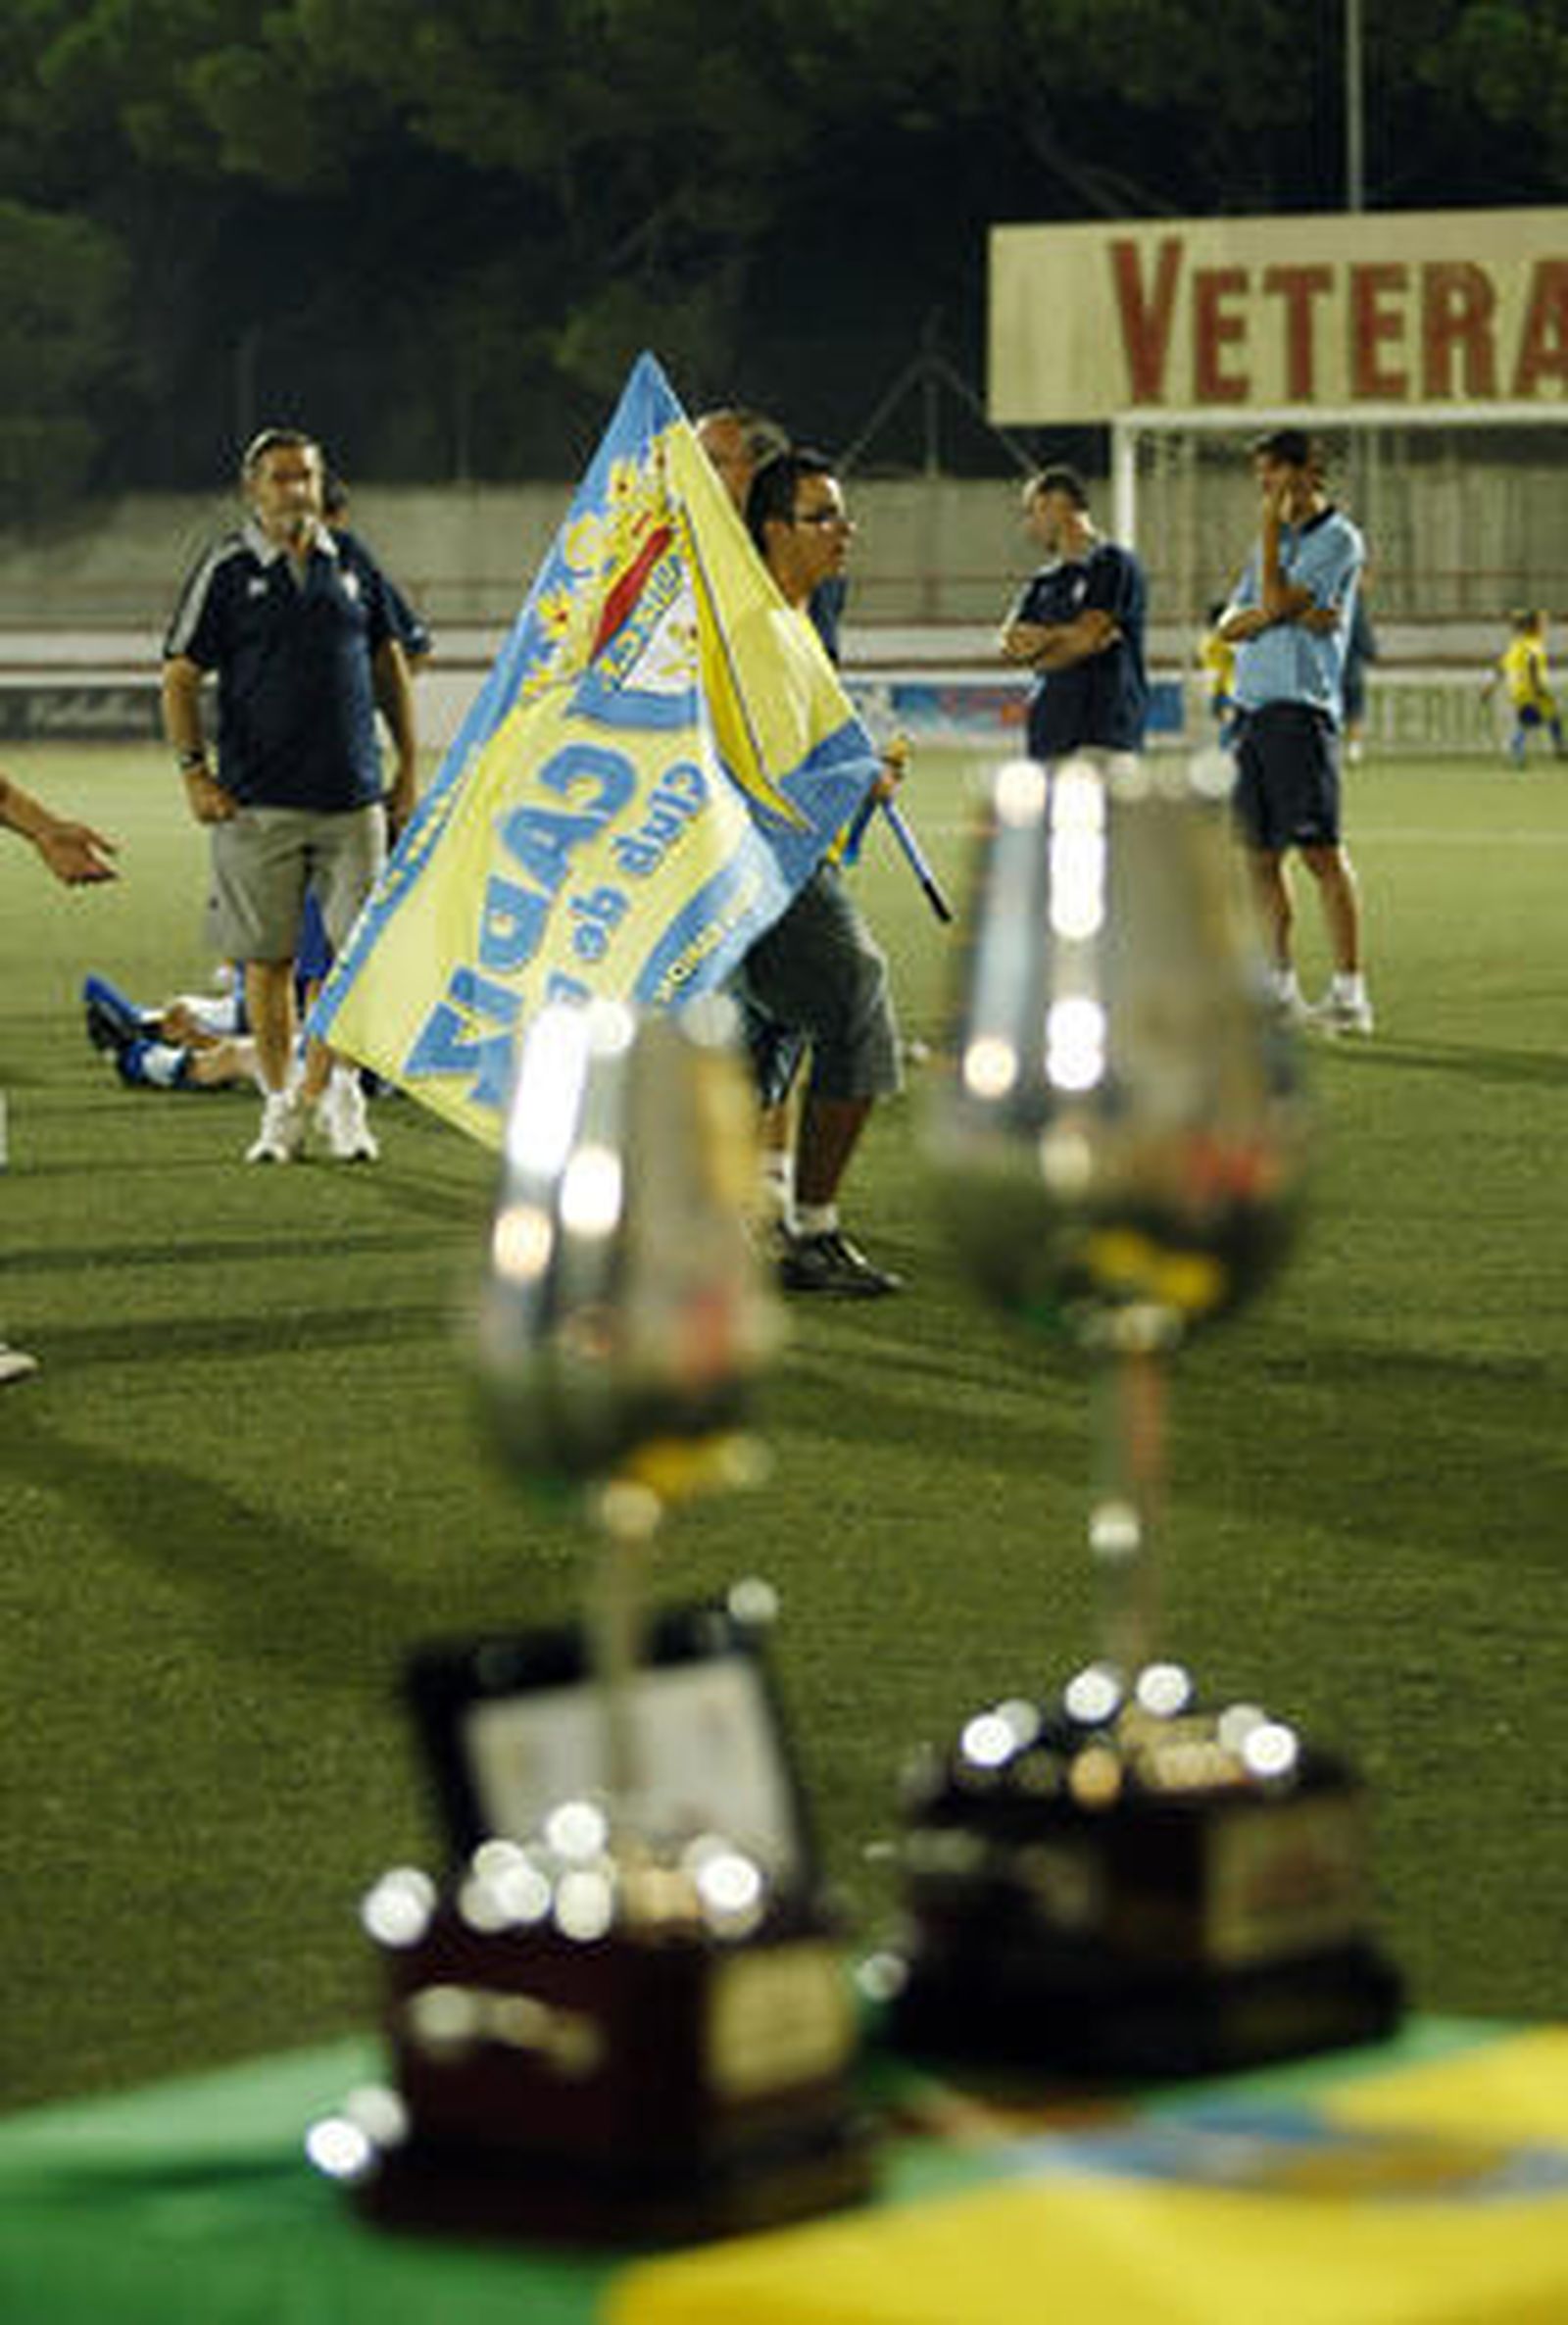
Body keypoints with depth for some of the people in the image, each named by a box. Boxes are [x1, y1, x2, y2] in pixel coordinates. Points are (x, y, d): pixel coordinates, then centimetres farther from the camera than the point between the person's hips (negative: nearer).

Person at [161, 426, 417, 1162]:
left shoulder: (352, 563, 10)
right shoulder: (227, 571, 0)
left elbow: (388, 664, 18)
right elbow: (180, 674, 1)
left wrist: (408, 766, 14)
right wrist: (193, 769, -8)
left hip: (352, 796, 2)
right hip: (259, 799, -2)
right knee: (267, 958, 2)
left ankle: (323, 1087, 9)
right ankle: (280, 1102, 13)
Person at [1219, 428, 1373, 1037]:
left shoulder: (1338, 539, -4)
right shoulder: (1273, 542, 20)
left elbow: (1276, 601, -15)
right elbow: (1231, 626, 11)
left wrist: (1271, 525, -6)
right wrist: (1282, 613, -8)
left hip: (1302, 708, -8)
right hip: (1253, 707, 8)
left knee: (1320, 850, -12)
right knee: (1259, 854, 8)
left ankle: (1349, 993, -12)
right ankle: (1281, 987, 15)